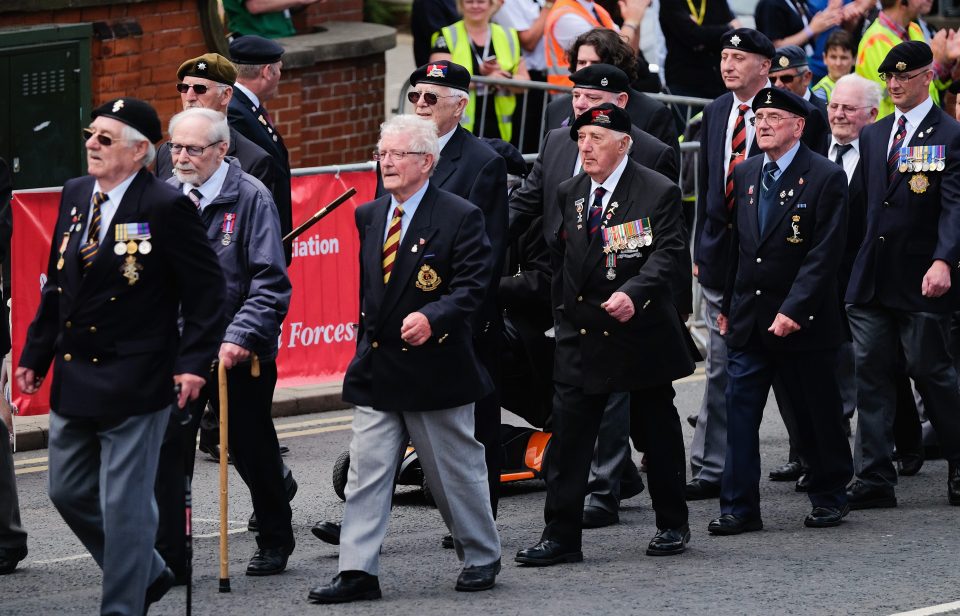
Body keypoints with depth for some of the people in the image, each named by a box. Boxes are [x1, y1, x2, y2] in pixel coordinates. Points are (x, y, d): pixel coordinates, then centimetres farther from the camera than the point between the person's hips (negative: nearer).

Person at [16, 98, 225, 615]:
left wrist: (194, 362, -17)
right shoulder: (75, 195, 7)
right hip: (73, 375, 8)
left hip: (133, 383, -8)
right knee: (69, 493, 15)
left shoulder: (167, 209, -13)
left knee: (124, 504, -2)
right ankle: (146, 574, 33)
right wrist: (36, 354, 12)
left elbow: (206, 292, -10)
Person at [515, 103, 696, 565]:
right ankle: (561, 536, -2)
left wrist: (634, 293, -33)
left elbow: (667, 255, -18)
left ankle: (672, 525, 24)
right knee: (568, 434, -3)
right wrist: (563, 310, 12)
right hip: (581, 334, 4)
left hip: (642, 332, -4)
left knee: (657, 432, 9)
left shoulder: (659, 193, -9)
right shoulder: (569, 194, 8)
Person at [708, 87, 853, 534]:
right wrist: (728, 305, 11)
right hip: (749, 321, 5)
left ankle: (830, 497, 22)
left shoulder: (826, 178, -9)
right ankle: (740, 508, 0)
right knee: (739, 411, -2)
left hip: (803, 322, -5)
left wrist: (794, 311, -20)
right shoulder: (745, 174, 10)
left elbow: (824, 254, -14)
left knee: (816, 414, 6)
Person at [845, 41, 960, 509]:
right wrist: (848, 266, 10)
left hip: (921, 281, -6)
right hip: (870, 278, 6)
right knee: (871, 375, 2)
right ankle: (874, 481, 3)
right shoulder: (872, 136, 15)